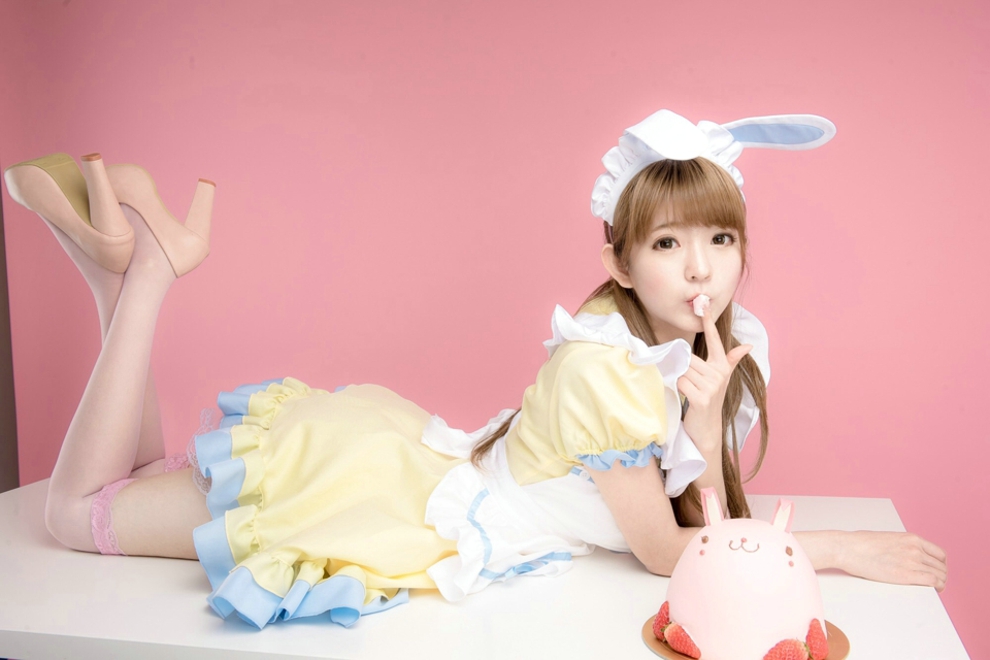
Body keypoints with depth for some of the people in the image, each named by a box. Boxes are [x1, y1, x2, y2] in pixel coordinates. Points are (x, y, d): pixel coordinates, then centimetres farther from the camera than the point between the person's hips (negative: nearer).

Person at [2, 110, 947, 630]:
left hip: (433, 461, 7)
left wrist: (704, 421, -20)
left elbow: (709, 528, -4)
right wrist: (843, 549, -15)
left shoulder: (732, 348, -1)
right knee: (79, 509, 7)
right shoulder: (603, 365, -28)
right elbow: (669, 555, -19)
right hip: (409, 513, -7)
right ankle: (142, 268, 13)